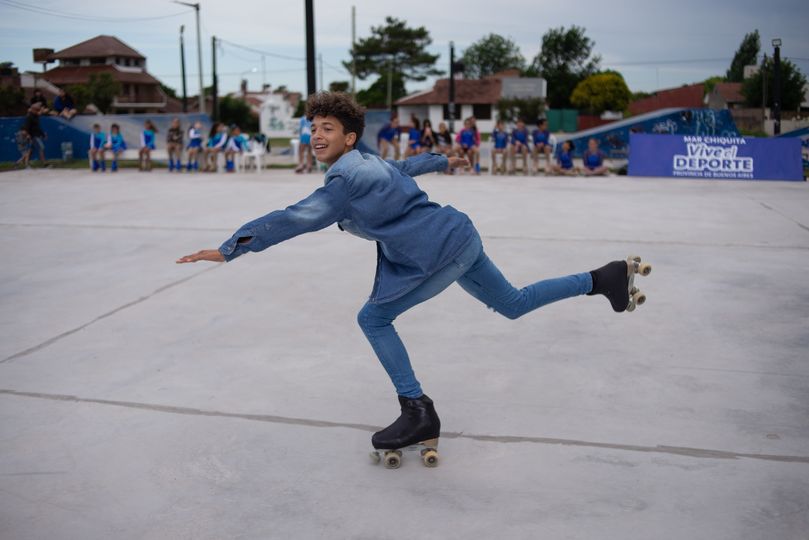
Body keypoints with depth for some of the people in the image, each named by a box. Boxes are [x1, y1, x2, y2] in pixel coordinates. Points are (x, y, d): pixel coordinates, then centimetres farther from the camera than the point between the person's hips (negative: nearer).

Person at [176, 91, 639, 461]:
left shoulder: (348, 181, -18)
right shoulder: (367, 164, 11)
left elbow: (295, 219, -28)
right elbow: (407, 165, 31)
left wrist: (229, 249, -29)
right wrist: (445, 161, 52)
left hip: (440, 251, -10)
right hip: (459, 236, 10)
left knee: (374, 319, -2)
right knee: (514, 305, 23)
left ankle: (419, 413, 2)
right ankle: (606, 279, 28)